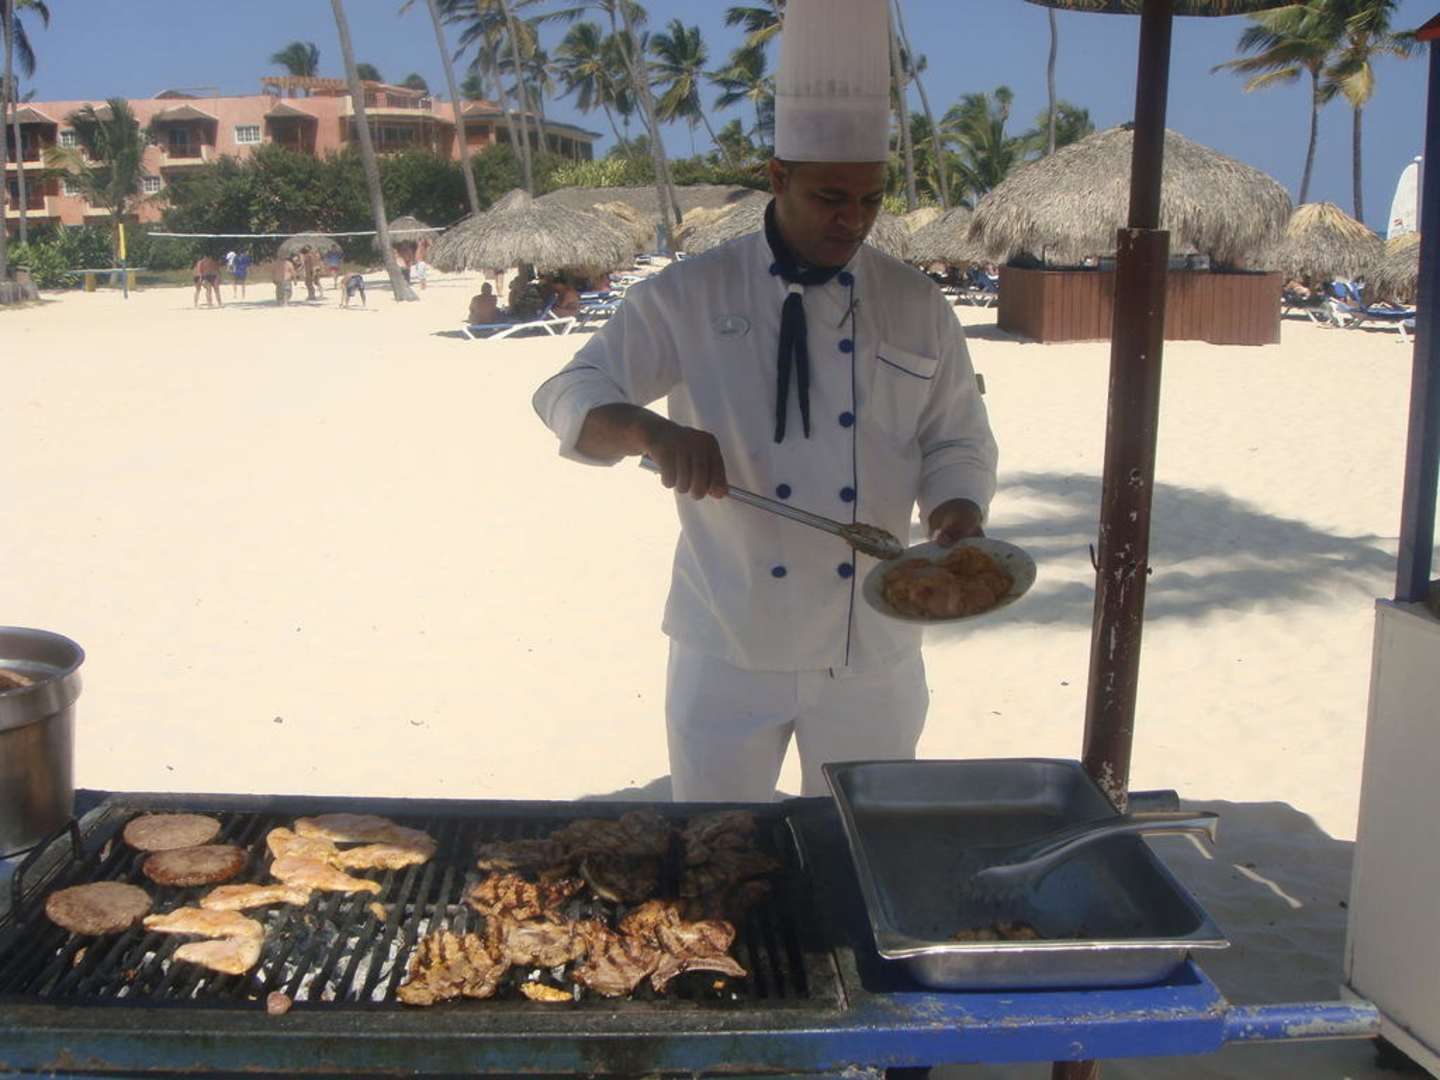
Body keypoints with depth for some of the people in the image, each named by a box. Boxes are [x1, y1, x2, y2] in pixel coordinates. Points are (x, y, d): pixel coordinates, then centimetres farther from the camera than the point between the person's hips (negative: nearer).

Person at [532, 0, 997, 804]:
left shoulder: (917, 308, 1)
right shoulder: (692, 297, -5)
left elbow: (957, 444, 7)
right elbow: (572, 399, -6)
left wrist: (957, 525, -15)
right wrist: (652, 430, -28)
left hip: (872, 648, 2)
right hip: (730, 644, -1)